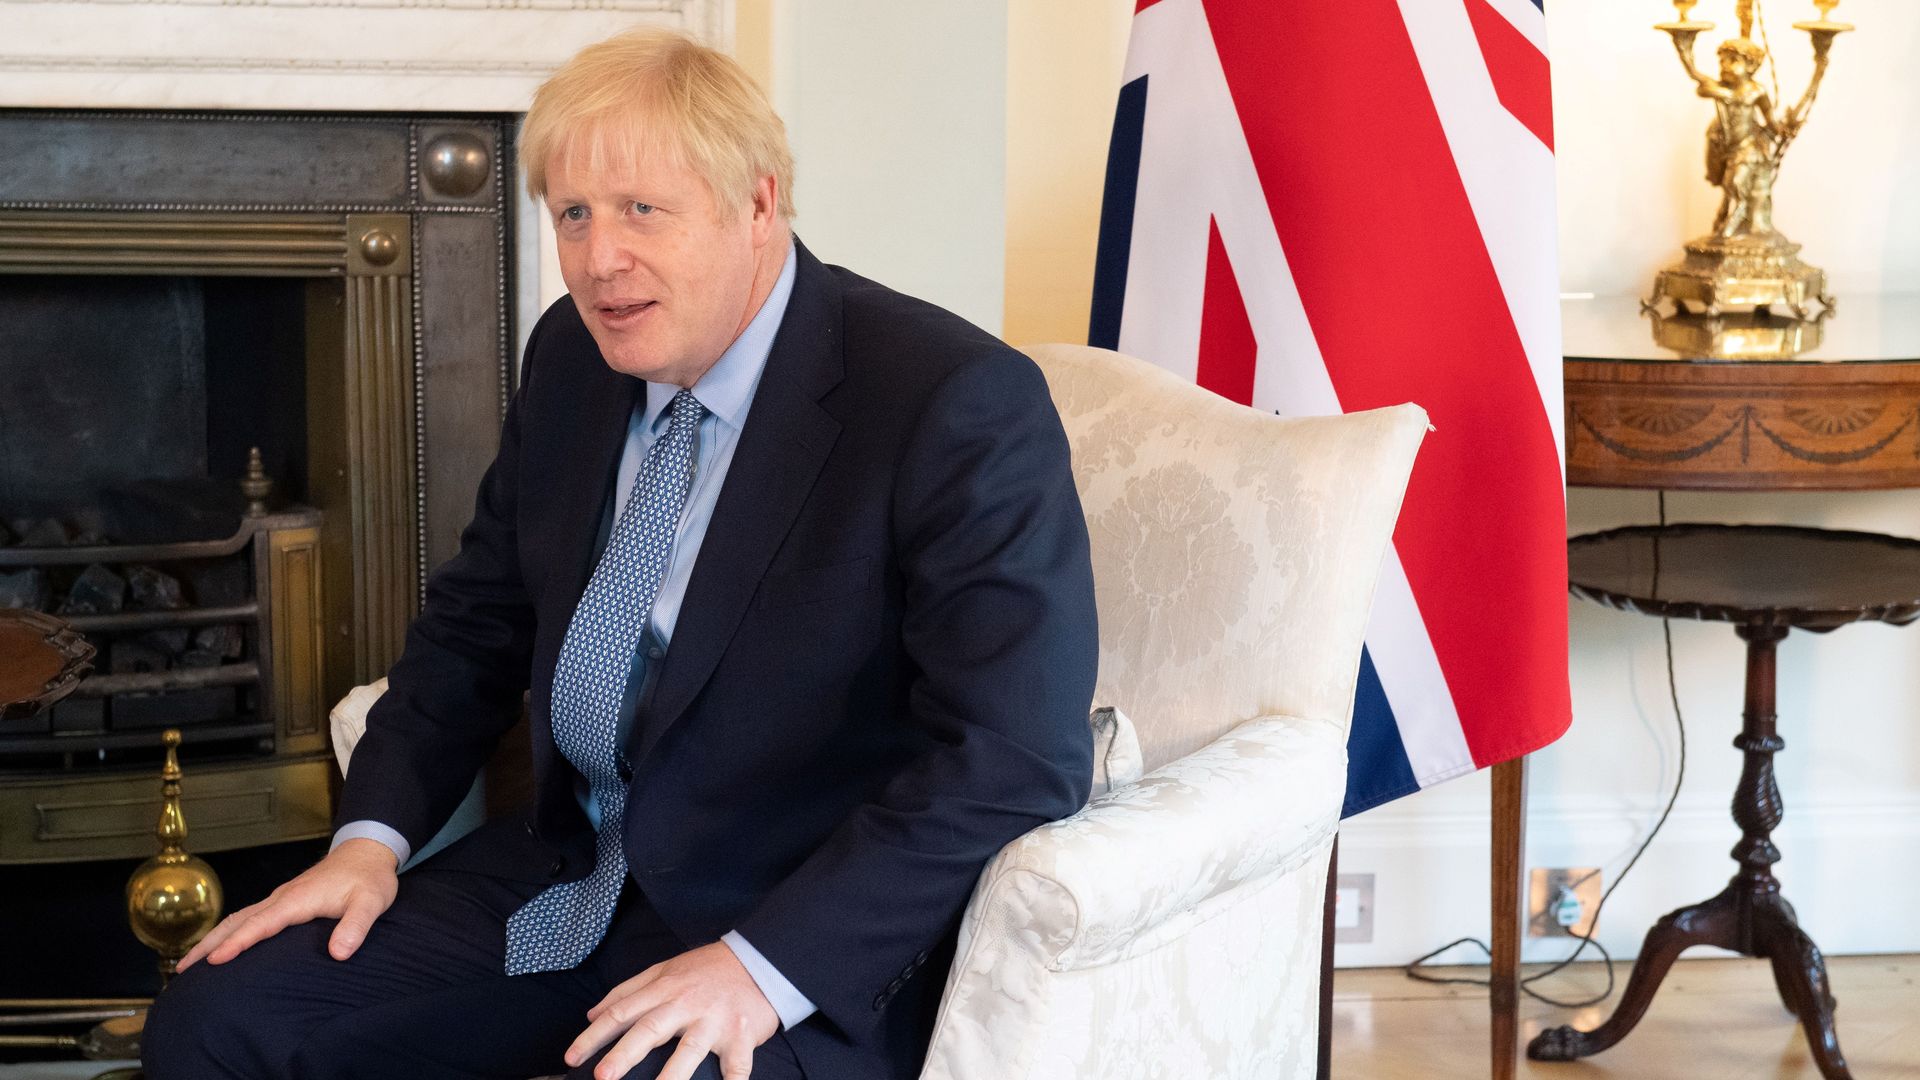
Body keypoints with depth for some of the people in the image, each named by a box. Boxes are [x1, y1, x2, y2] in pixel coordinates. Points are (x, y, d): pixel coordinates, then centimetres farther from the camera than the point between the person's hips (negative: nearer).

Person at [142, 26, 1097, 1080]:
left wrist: (764, 967, -28)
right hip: (567, 878, 6)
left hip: (805, 941, -6)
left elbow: (1016, 753, -23)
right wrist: (375, 833, 2)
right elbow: (475, 620, 17)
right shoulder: (573, 358, 5)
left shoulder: (958, 403, -17)